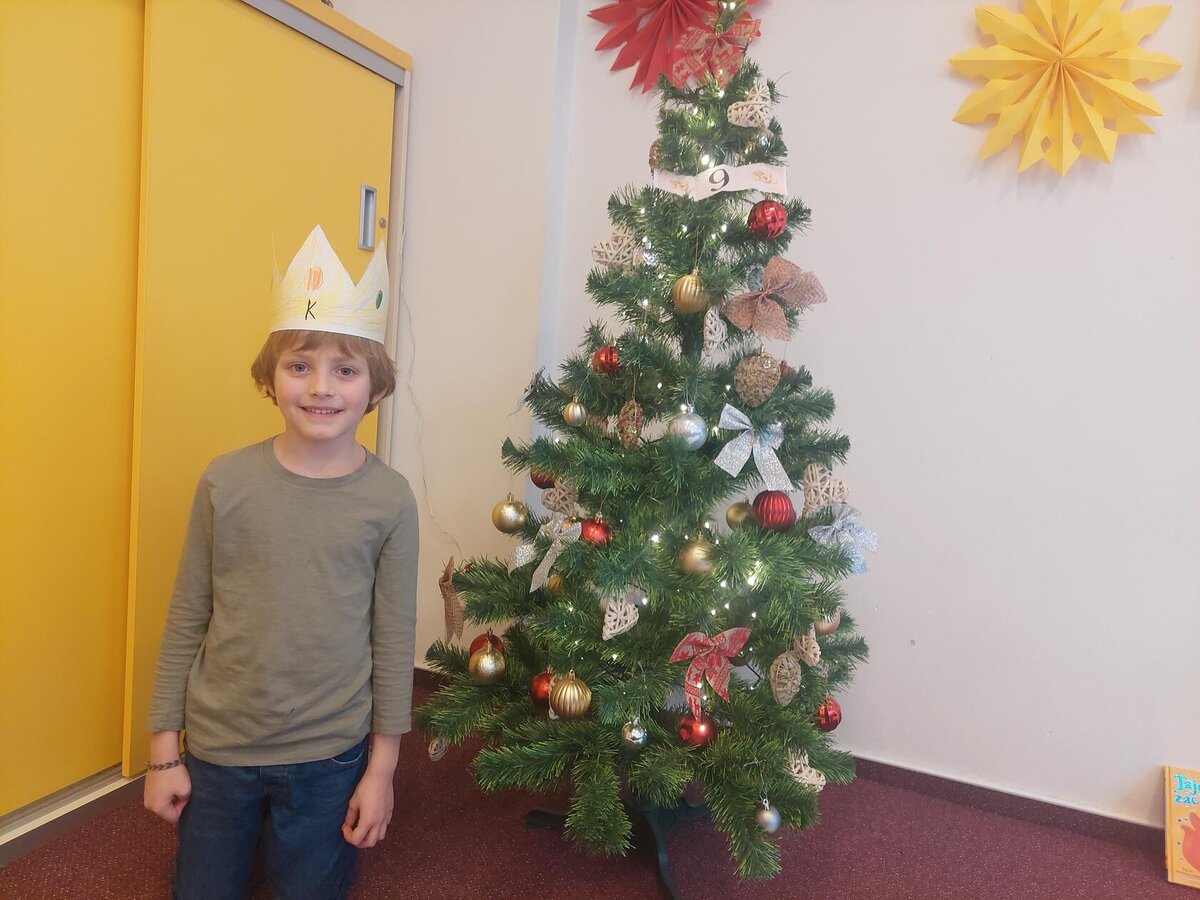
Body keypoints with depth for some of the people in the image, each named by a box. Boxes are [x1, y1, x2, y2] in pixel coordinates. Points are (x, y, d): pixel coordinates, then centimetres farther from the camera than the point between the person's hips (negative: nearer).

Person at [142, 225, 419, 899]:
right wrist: (164, 751, 2)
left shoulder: (389, 499, -12)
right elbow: (187, 620, -2)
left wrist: (381, 768, -2)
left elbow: (394, 640, -6)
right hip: (216, 746, 2)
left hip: (330, 756, -1)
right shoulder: (226, 482, -10)